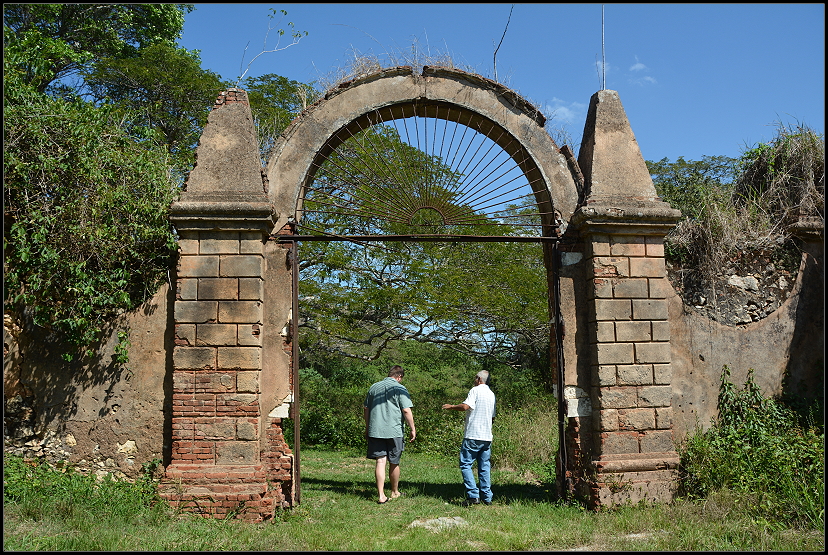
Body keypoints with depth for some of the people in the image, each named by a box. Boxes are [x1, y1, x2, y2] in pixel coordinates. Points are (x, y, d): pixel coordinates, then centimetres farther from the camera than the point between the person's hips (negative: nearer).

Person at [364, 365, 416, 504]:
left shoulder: (374, 387, 12)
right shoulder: (400, 389, -5)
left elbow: (366, 409, 17)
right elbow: (406, 411, -11)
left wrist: (367, 428, 27)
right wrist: (412, 429, -2)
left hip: (375, 431, 3)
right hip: (394, 431, -3)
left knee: (380, 462, 0)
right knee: (394, 463, 12)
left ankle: (381, 495, -5)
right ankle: (395, 492, 27)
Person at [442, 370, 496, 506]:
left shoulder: (475, 390, -6)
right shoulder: (491, 394, 17)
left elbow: (465, 406, -20)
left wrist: (451, 407, -5)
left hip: (473, 435, -7)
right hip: (487, 436, 7)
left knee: (465, 464, -3)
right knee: (485, 466, 10)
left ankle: (473, 495, -11)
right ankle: (487, 497, 11)